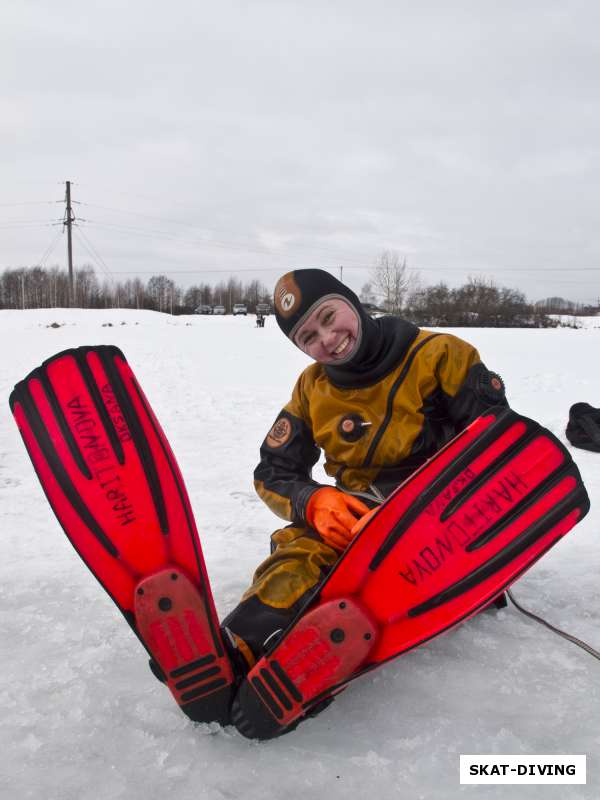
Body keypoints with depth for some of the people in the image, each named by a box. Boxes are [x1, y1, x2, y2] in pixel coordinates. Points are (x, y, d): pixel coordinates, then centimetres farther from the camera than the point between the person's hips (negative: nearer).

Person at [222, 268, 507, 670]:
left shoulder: (440, 355, -5)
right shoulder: (312, 389, 7)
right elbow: (272, 473, 8)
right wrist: (315, 501, -15)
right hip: (355, 515, 4)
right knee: (300, 545, -29)